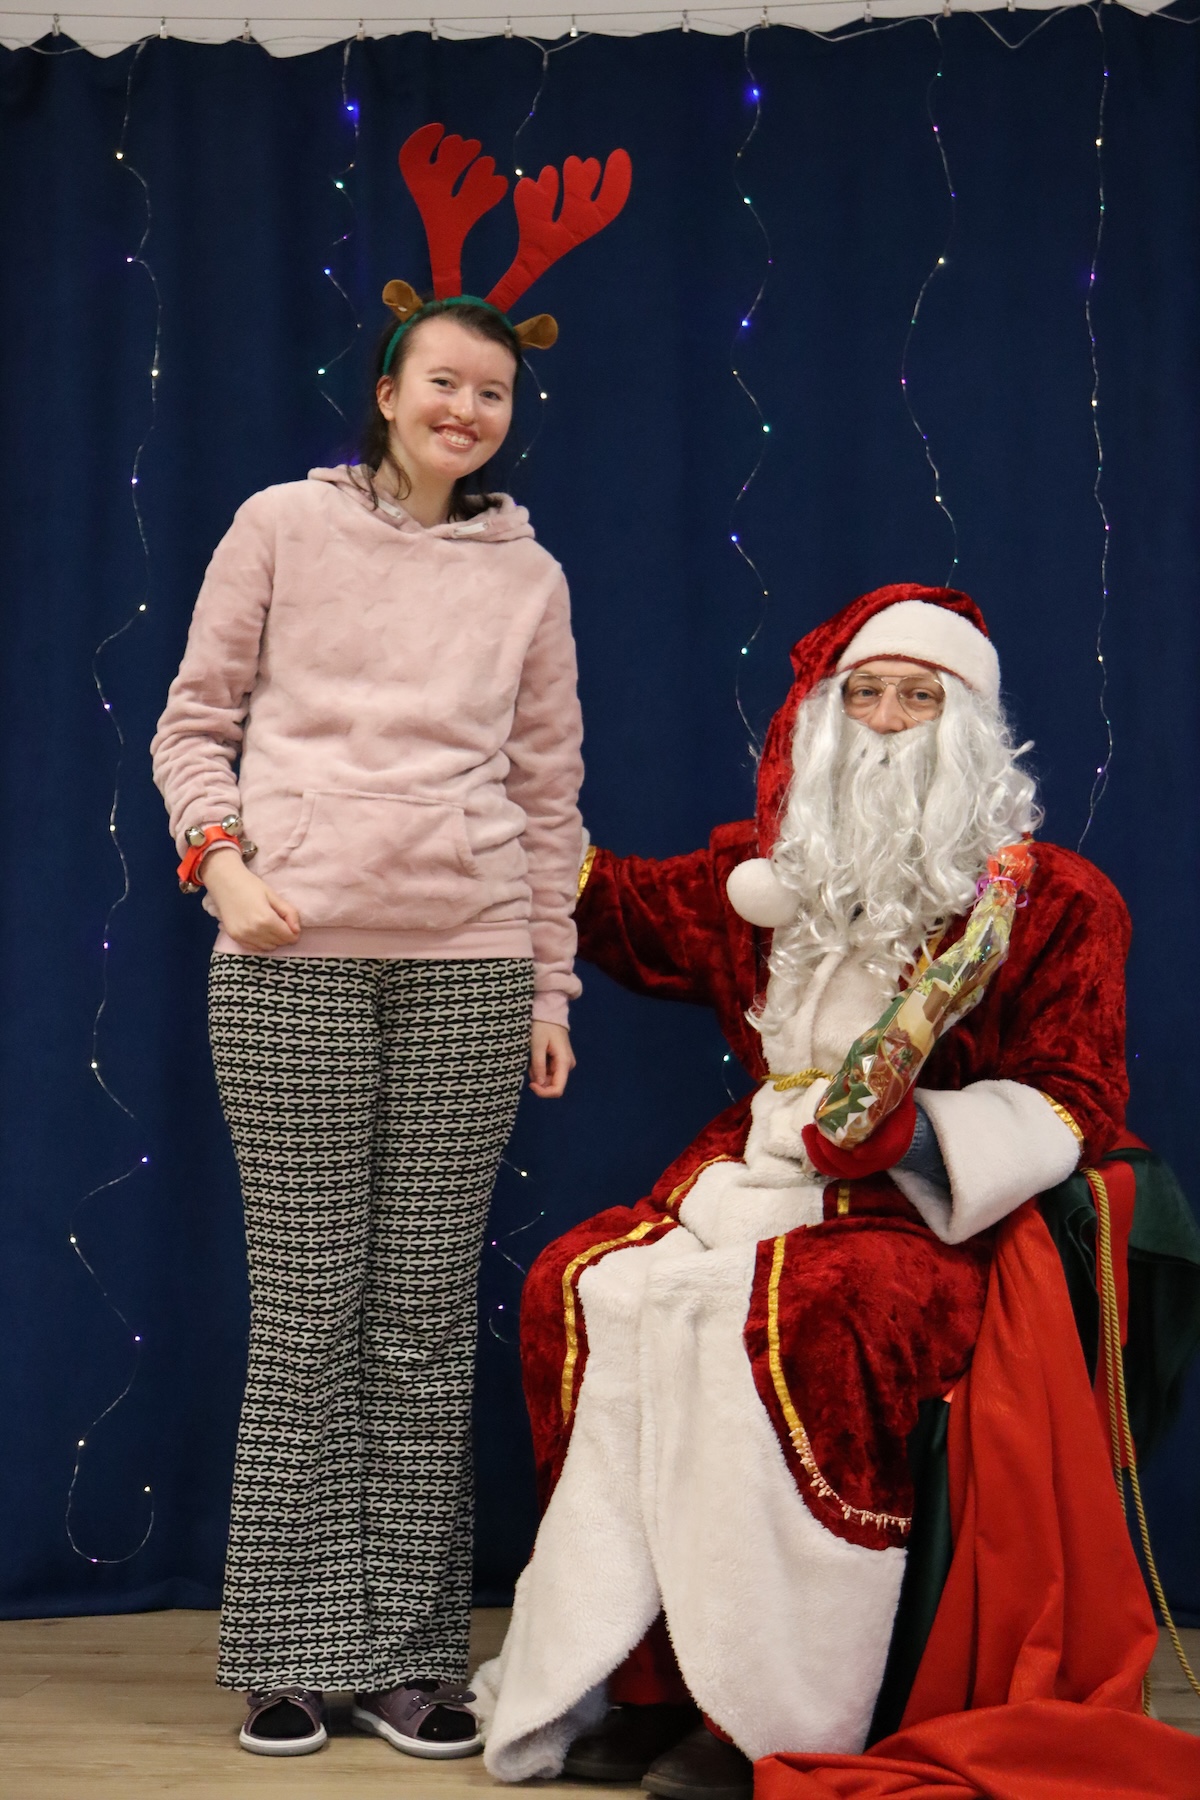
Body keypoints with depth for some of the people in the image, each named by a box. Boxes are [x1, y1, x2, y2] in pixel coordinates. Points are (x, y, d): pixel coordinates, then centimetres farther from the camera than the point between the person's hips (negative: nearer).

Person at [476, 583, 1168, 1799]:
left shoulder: (1054, 900, 0)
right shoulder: (774, 874, 15)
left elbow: (1073, 1106, -4)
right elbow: (630, 911, 32)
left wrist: (910, 1129, -20)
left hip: (928, 1207, -5)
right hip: (762, 1175, 5)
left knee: (791, 1313, -36)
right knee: (584, 1289, -21)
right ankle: (632, 1677, -18)